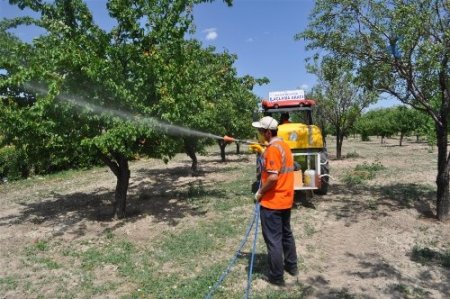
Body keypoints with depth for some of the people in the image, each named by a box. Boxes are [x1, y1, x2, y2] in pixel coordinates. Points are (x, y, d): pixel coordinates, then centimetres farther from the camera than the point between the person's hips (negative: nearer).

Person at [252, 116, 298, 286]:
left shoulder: (273, 149, -20)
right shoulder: (284, 145, 9)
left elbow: (273, 177, -26)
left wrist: (260, 193, -13)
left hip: (272, 202, -9)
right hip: (286, 200, 9)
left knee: (273, 239, 2)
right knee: (286, 234, 22)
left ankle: (276, 277, 13)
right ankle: (291, 266, 36)